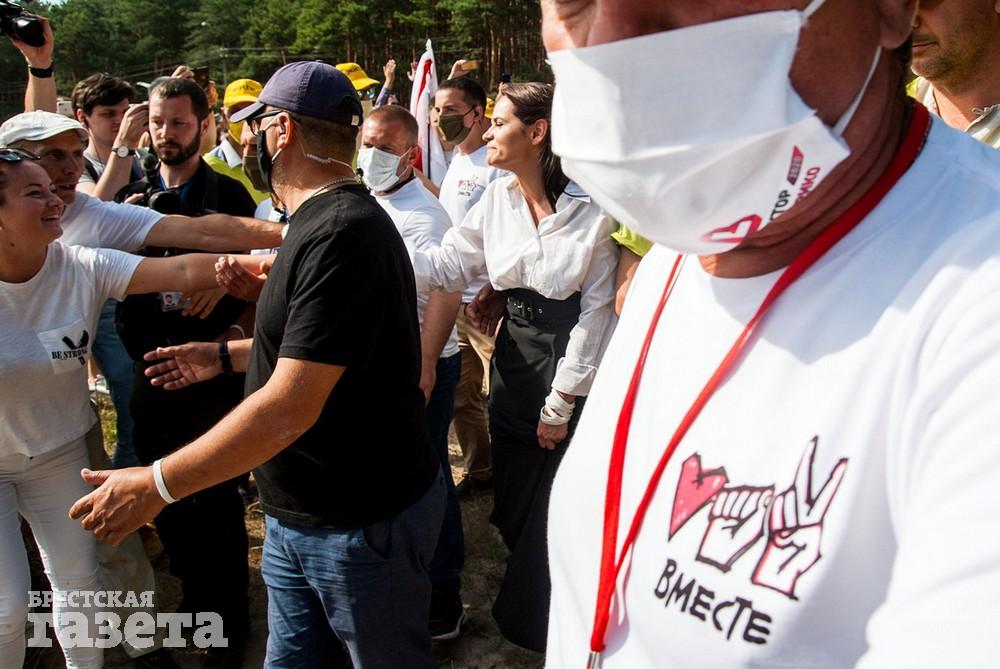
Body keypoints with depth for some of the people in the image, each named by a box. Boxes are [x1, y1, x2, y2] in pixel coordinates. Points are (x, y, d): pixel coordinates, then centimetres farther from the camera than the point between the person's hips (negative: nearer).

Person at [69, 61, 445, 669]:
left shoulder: (341, 235, -25)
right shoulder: (323, 221, 8)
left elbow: (290, 407, -29)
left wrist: (156, 486, -21)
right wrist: (226, 356, 20)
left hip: (364, 526, -9)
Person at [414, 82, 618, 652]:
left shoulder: (590, 208, -16)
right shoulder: (498, 198, 1)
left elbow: (597, 310, -14)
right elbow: (449, 265, 2)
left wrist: (562, 400, -12)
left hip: (571, 370, -5)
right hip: (515, 363, 6)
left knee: (559, 512, 8)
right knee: (514, 505, 18)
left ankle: (540, 625, 33)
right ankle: (521, 610, 42)